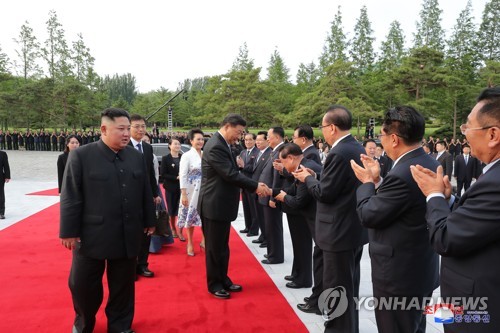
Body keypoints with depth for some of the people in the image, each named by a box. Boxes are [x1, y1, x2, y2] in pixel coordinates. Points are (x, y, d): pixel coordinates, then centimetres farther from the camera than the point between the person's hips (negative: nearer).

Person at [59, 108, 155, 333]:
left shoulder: (136, 156, 4)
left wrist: (149, 221, 12)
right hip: (92, 235, -3)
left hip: (128, 236, 3)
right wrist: (69, 231, -7)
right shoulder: (81, 156, -7)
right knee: (84, 284, 11)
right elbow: (70, 197, -7)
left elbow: (146, 192, 9)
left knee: (123, 285, 14)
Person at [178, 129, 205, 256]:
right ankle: (190, 243, 24)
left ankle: (204, 241, 24)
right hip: (192, 191, -4)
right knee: (191, 216, 8)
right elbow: (183, 176, -11)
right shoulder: (186, 156, -9)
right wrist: (183, 194, -15)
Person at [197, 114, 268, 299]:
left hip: (222, 205, 10)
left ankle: (223, 280, 31)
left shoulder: (223, 145, 12)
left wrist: (254, 185, 5)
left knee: (222, 247, 18)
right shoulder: (216, 147, -21)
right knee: (214, 248, 4)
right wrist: (255, 186, -18)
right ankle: (214, 285, 19)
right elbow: (231, 174, -25)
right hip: (214, 206, -10)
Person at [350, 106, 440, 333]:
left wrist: (367, 182, -5)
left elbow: (368, 216, -18)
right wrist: (377, 180, 7)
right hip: (423, 269, 9)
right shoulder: (431, 165, 3)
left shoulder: (402, 175, -28)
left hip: (398, 274, -9)